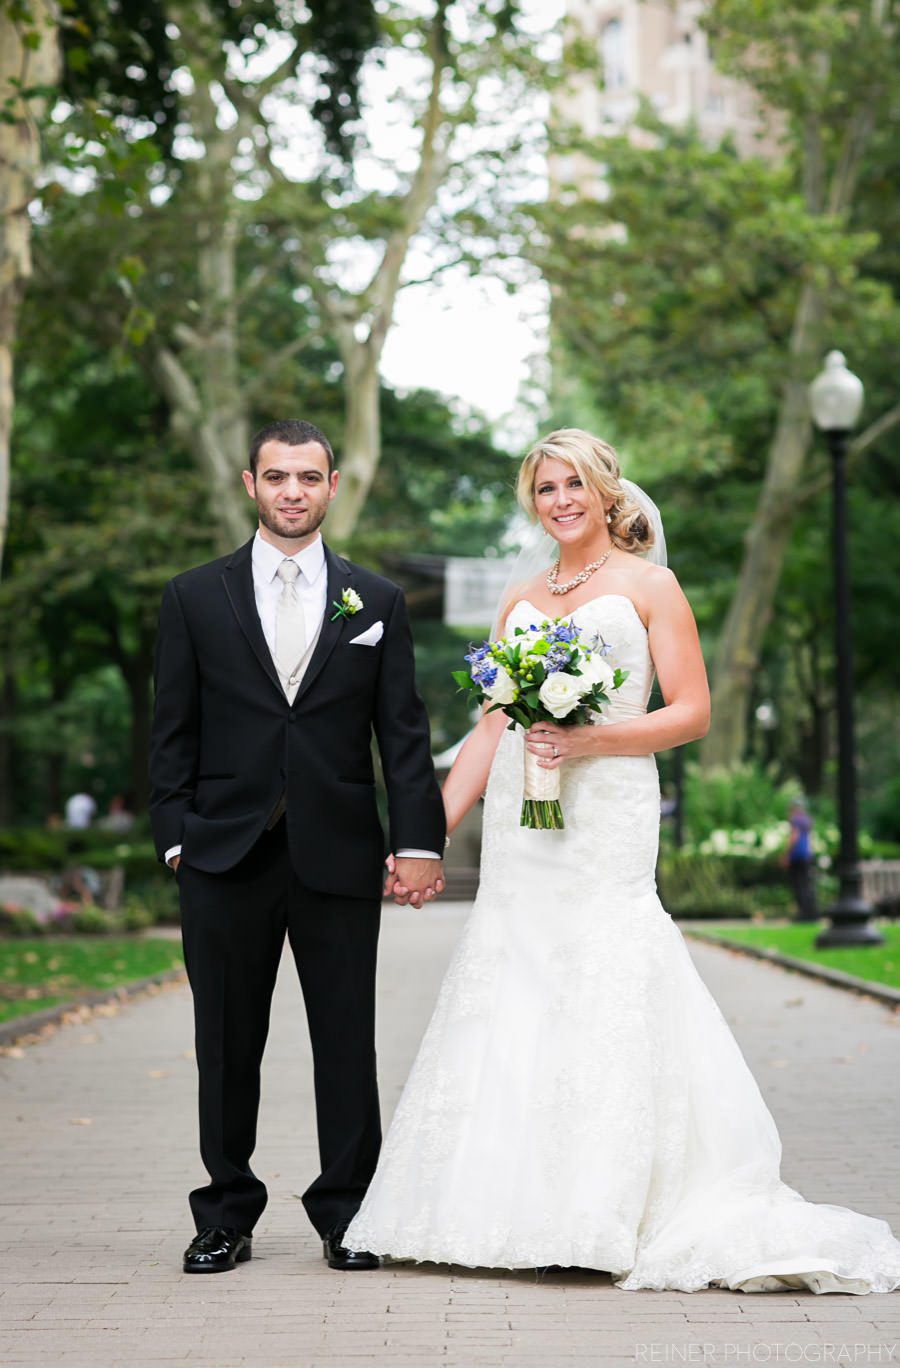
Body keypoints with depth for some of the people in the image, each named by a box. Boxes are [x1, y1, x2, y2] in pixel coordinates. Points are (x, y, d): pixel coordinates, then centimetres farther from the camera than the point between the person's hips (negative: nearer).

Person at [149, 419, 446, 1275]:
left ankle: (346, 1213, 15)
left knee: (347, 1042, 3)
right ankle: (226, 1215, 17)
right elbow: (173, 734, 6)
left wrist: (419, 842, -4)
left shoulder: (377, 602, 9)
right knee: (227, 1043, 6)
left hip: (339, 852, 0)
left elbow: (404, 733, 5)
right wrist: (175, 838, -3)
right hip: (226, 855, 0)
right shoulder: (195, 599, 8)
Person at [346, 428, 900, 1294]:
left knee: (604, 995, -10)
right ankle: (520, 1210, 6)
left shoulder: (648, 586, 4)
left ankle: (605, 1216, -5)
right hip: (519, 831, 5)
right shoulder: (520, 603, 18)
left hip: (606, 820, -5)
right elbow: (490, 732, 16)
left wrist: (589, 740, -15)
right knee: (508, 996, 0)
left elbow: (692, 712, -2)